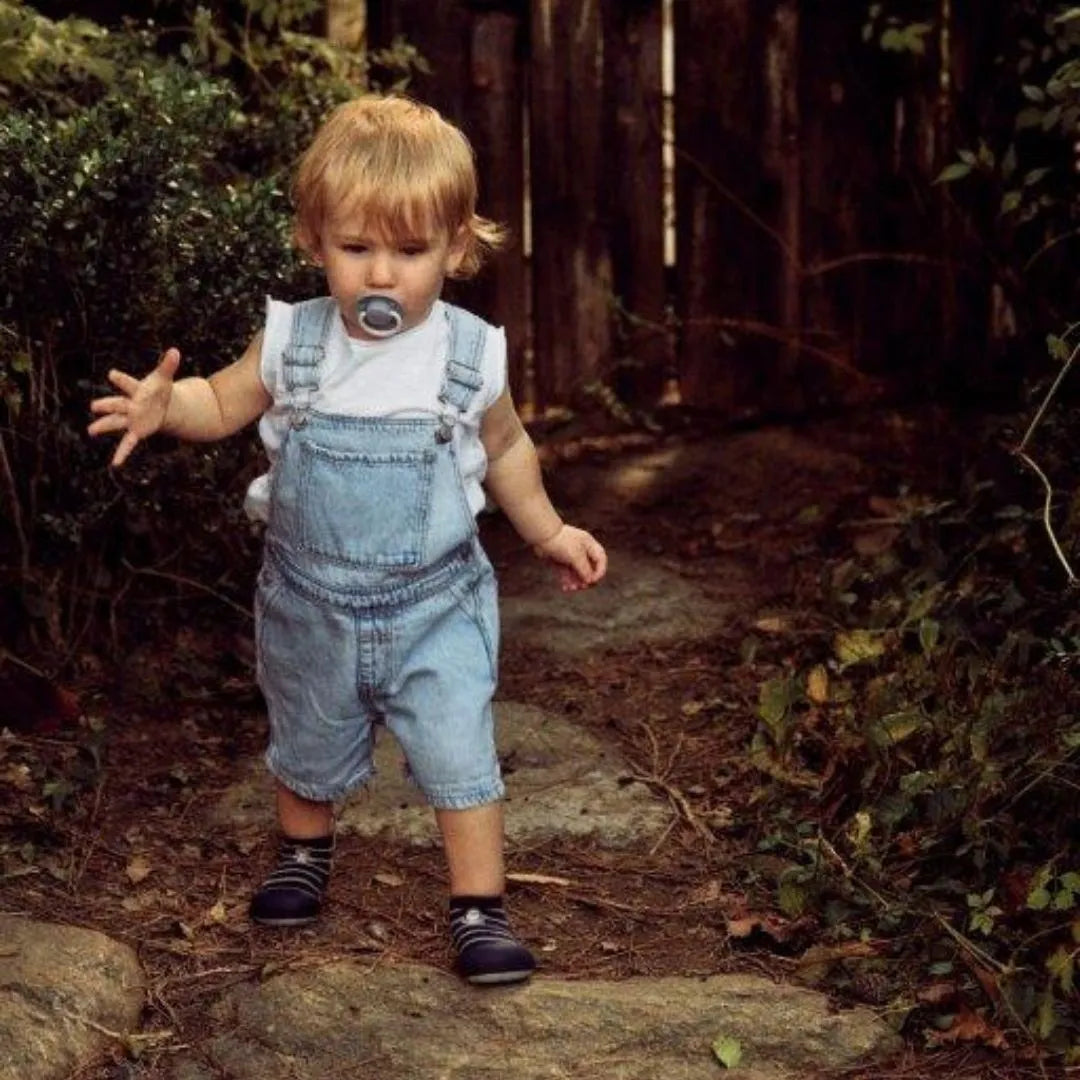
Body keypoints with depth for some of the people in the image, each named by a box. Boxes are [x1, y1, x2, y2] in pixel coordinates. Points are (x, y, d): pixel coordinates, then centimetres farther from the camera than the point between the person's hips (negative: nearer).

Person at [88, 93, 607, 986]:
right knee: (307, 748, 22)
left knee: (459, 754, -8)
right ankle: (305, 854, 50)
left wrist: (548, 531, 10)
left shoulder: (471, 355, -11)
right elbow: (223, 403, 2)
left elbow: (505, 449, 7)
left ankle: (480, 908, 8)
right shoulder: (292, 342, -11)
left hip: (435, 604, -2)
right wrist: (164, 406, -18)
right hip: (312, 604, 2)